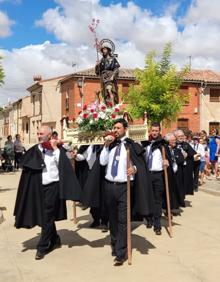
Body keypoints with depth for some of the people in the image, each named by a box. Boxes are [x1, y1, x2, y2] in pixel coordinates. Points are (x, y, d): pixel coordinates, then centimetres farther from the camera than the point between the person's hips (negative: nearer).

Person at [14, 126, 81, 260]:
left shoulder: (58, 148, -5)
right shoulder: (35, 150, 6)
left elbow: (62, 164, -19)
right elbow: (25, 164, -4)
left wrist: (55, 148, -18)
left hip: (52, 186, -5)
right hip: (39, 187, 5)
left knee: (47, 218, -1)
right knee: (46, 216, 16)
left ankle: (42, 247, 9)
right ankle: (55, 240, 34)